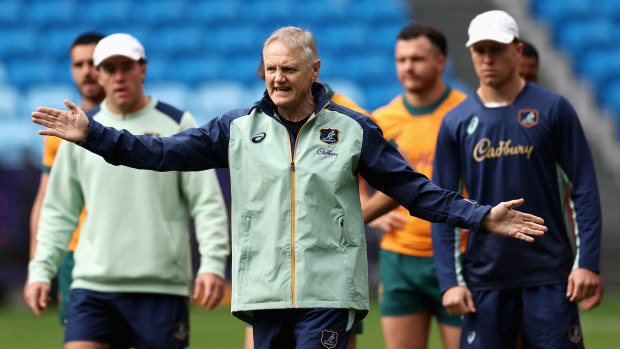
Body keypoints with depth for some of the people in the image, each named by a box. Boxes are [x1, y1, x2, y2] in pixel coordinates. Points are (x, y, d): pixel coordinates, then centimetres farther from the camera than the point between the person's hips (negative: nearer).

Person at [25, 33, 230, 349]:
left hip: (161, 287, -2)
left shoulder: (178, 126, 4)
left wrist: (212, 264, -12)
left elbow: (208, 203, 0)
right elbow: (58, 210, 15)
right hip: (92, 284, 2)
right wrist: (40, 270, 5)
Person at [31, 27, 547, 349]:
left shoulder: (352, 130, 6)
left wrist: (481, 217, 2)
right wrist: (92, 134, 1)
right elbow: (161, 153, 9)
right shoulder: (239, 129, 9)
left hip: (328, 288, -2)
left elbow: (413, 190, 9)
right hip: (264, 287, 3)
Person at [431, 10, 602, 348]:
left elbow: (584, 189, -1)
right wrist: (450, 280, -3)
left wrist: (587, 263, -9)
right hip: (484, 279, 2)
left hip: (549, 274, -2)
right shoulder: (455, 123, 6)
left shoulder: (553, 109, 0)